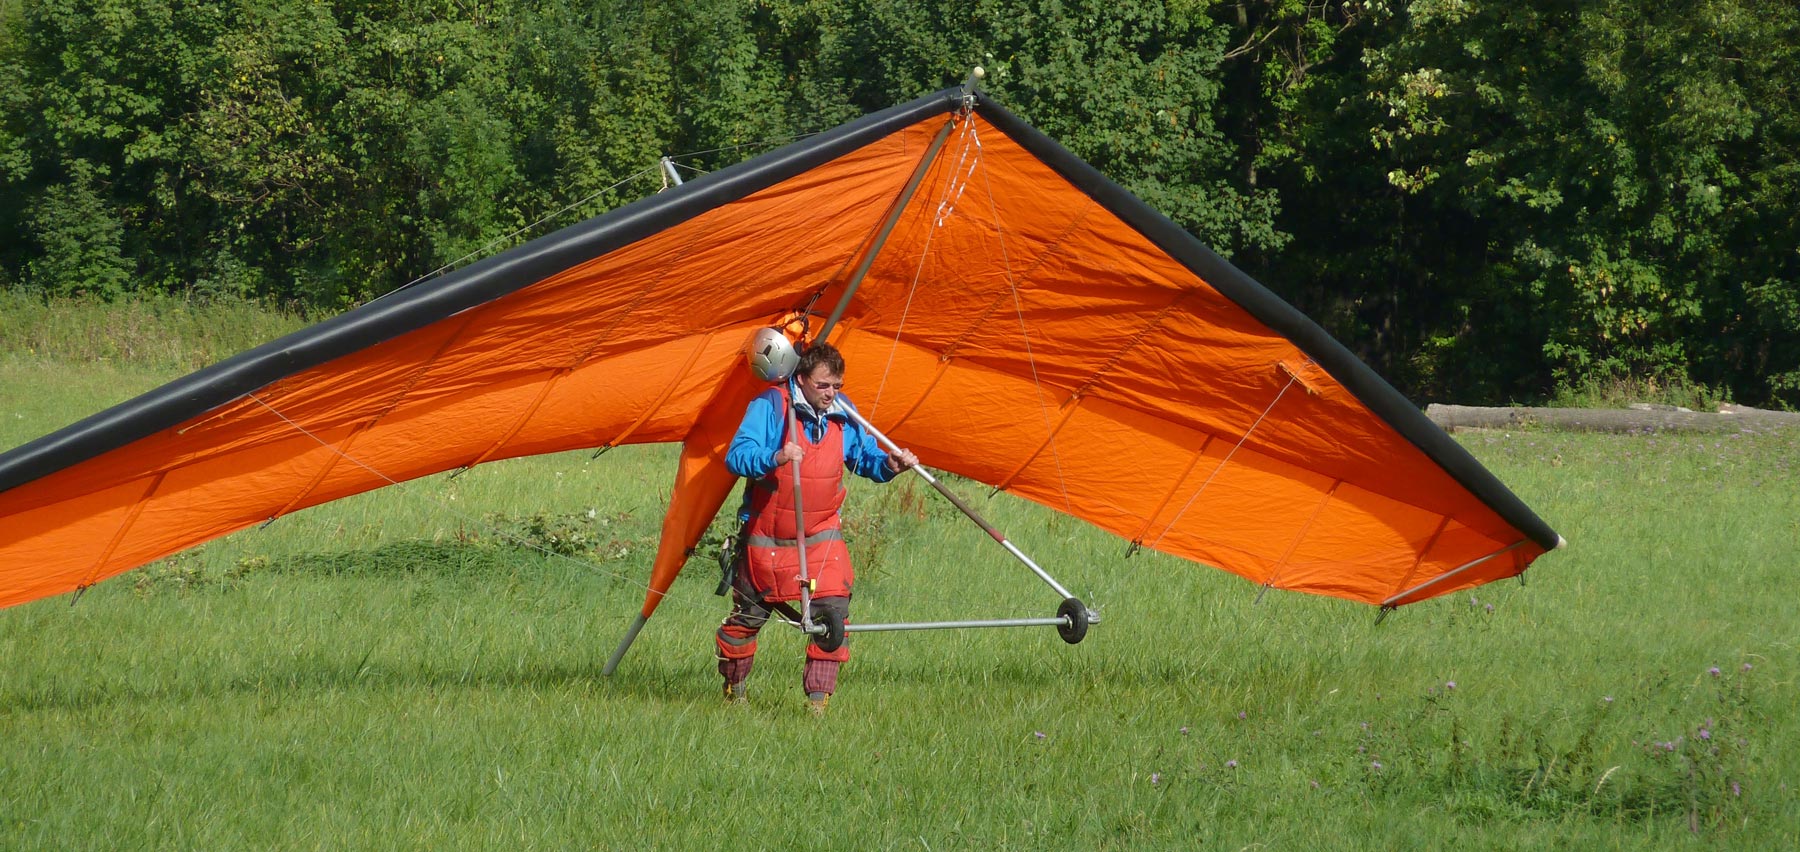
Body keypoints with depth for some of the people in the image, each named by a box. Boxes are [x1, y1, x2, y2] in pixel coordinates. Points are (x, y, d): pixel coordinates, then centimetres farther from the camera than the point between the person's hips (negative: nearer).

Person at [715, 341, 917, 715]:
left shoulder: (842, 412, -2)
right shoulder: (770, 406, -17)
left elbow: (865, 457, 9)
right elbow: (736, 456, -26)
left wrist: (889, 465, -14)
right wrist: (774, 457, -45)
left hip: (821, 534, 3)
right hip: (767, 536, -3)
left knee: (833, 608, -13)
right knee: (749, 614, 10)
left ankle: (818, 695, -4)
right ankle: (733, 687, 33)